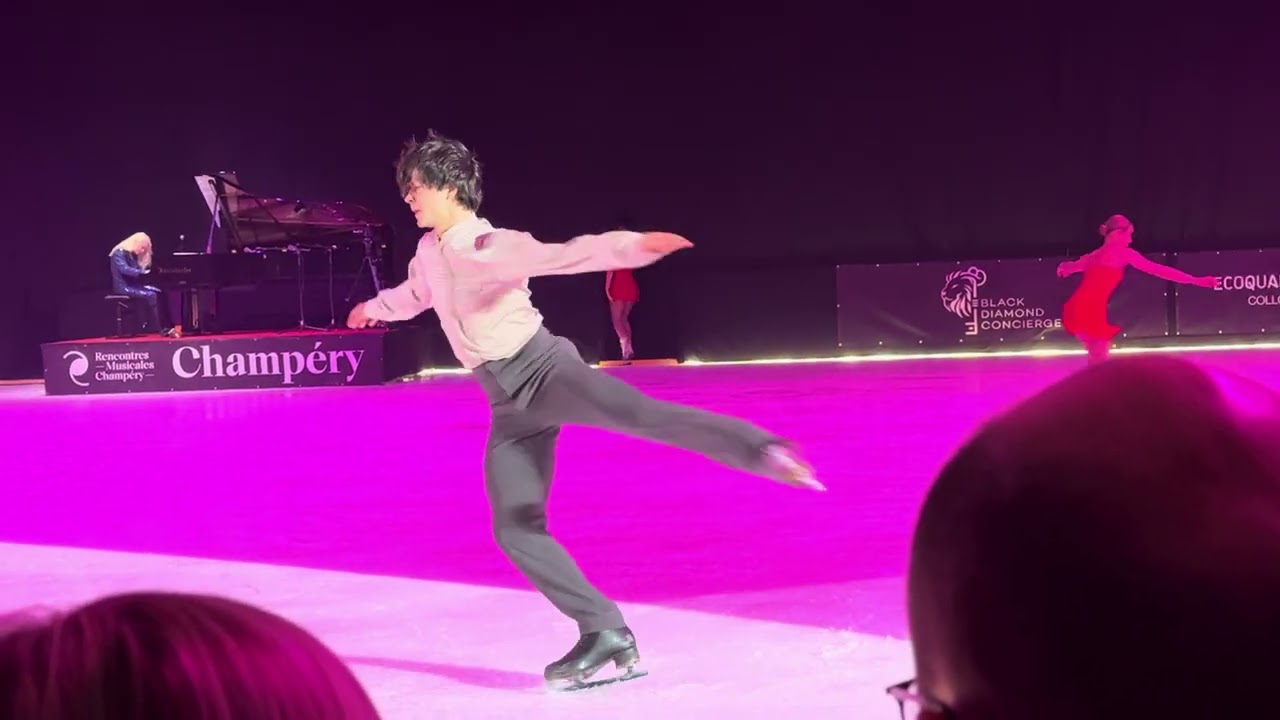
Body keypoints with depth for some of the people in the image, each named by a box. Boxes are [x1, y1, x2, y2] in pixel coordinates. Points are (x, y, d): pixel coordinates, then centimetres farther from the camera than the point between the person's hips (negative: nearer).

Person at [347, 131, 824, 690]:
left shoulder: (489, 246, -11)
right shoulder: (428, 253, 13)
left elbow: (565, 255, -28)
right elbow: (416, 293, 38)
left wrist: (634, 245, -45)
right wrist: (375, 308, 59)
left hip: (543, 369, -7)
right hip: (510, 405, 7)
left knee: (637, 415, -36)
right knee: (515, 528, -4)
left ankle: (761, 451, -49)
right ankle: (606, 636, -2)